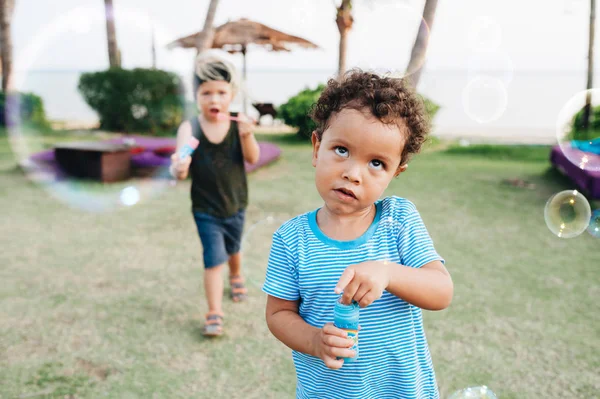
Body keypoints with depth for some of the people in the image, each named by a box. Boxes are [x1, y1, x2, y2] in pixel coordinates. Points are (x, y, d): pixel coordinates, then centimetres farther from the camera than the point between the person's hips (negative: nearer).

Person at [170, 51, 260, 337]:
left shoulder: (238, 124, -13)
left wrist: (247, 136, -41)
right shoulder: (190, 128, -18)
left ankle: (236, 276, 57)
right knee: (214, 258, -7)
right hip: (205, 209, -3)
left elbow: (252, 158, -22)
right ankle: (214, 313, 8)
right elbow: (181, 169, -24)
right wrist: (178, 169, -48)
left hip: (236, 204, 3)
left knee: (233, 248, 25)